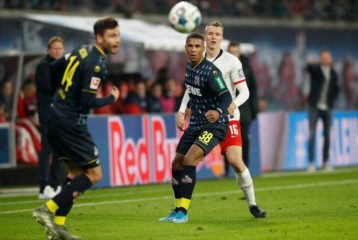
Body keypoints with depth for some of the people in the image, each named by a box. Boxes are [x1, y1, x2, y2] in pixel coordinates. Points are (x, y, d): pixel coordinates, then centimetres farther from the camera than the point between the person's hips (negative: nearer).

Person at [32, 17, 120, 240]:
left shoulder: (82, 51, 8)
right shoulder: (96, 64, -19)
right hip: (71, 124, -9)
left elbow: (54, 67, 18)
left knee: (76, 171, 15)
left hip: (57, 118, 9)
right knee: (94, 173, -2)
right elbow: (88, 102, -22)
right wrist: (111, 98, -5)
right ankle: (48, 209, -8)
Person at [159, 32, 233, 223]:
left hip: (214, 125, -9)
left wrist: (219, 111, -49)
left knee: (189, 160, -22)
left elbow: (226, 96, -30)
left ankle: (183, 212, -16)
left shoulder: (210, 71, -20)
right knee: (176, 164, 7)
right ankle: (178, 211, 20)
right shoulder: (188, 68, 4)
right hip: (195, 124, 9)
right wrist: (183, 113, 27)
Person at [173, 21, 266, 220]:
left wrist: (234, 104, -27)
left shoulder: (231, 61, -5)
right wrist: (182, 111, 3)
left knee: (235, 161, -17)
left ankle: (252, 205, -2)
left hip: (227, 118, -3)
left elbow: (244, 91, -7)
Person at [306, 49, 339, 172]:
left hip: (327, 108, 3)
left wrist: (331, 100, 4)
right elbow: (309, 68, -28)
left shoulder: (333, 74, 8)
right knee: (312, 135, -7)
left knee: (327, 135, 4)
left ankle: (326, 162, 13)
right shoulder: (315, 69, -4)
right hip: (314, 107, -3)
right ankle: (311, 163, -6)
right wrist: (310, 64, -51)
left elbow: (336, 89, 19)